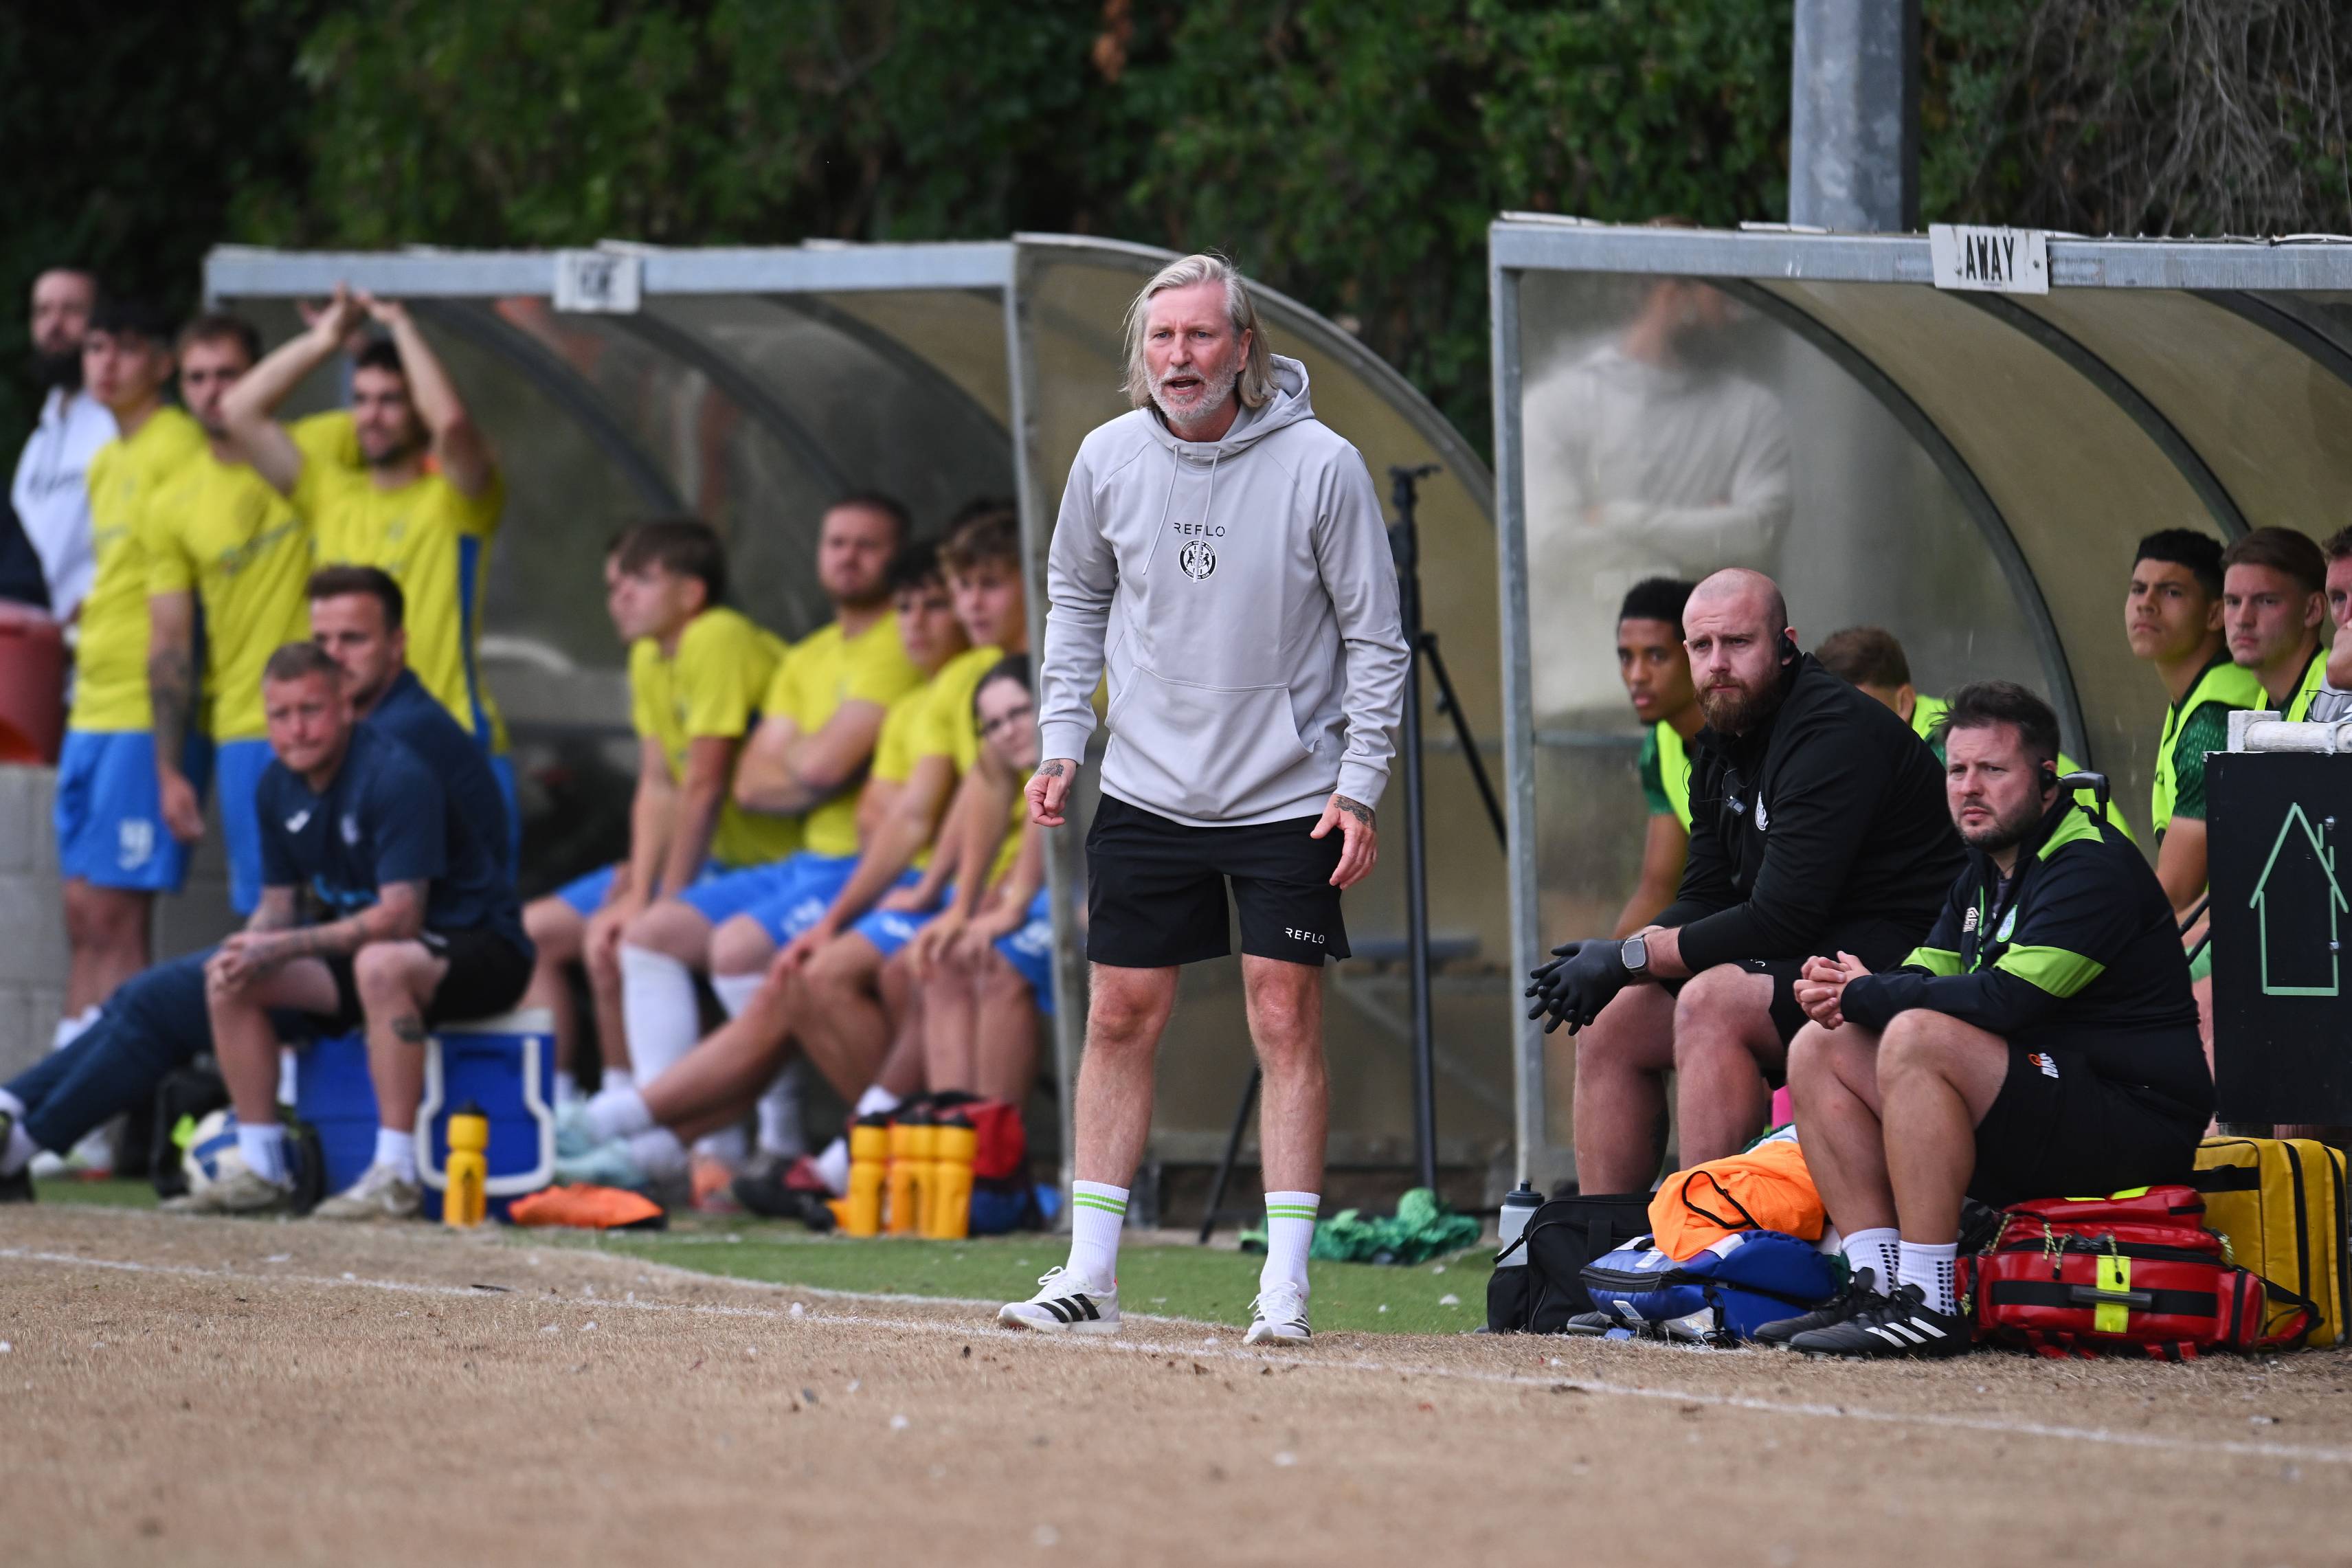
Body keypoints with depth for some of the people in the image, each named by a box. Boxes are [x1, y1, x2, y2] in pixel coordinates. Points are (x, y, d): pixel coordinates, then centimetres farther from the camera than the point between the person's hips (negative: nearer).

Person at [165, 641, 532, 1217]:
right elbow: (279, 903, 10)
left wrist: (282, 948, -28)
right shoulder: (278, 788, 2)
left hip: (477, 952, -8)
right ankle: (263, 1170, 0)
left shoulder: (396, 775, -23)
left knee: (379, 963, -40)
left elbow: (399, 916, -28)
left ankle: (395, 1176, -36)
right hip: (361, 944, 8)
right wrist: (248, 948, -15)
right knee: (228, 980, -4)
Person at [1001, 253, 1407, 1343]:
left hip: (1289, 797, -3)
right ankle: (1089, 1275, 9)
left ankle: (1285, 1283, 1)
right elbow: (1076, 599, 14)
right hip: (1146, 792, 3)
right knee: (1120, 1018, 3)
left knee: (1287, 1019, -3)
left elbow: (1375, 638, -4)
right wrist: (1060, 743, 6)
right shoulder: (1109, 460, -2)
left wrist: (1359, 787, -9)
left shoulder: (1320, 466, -11)